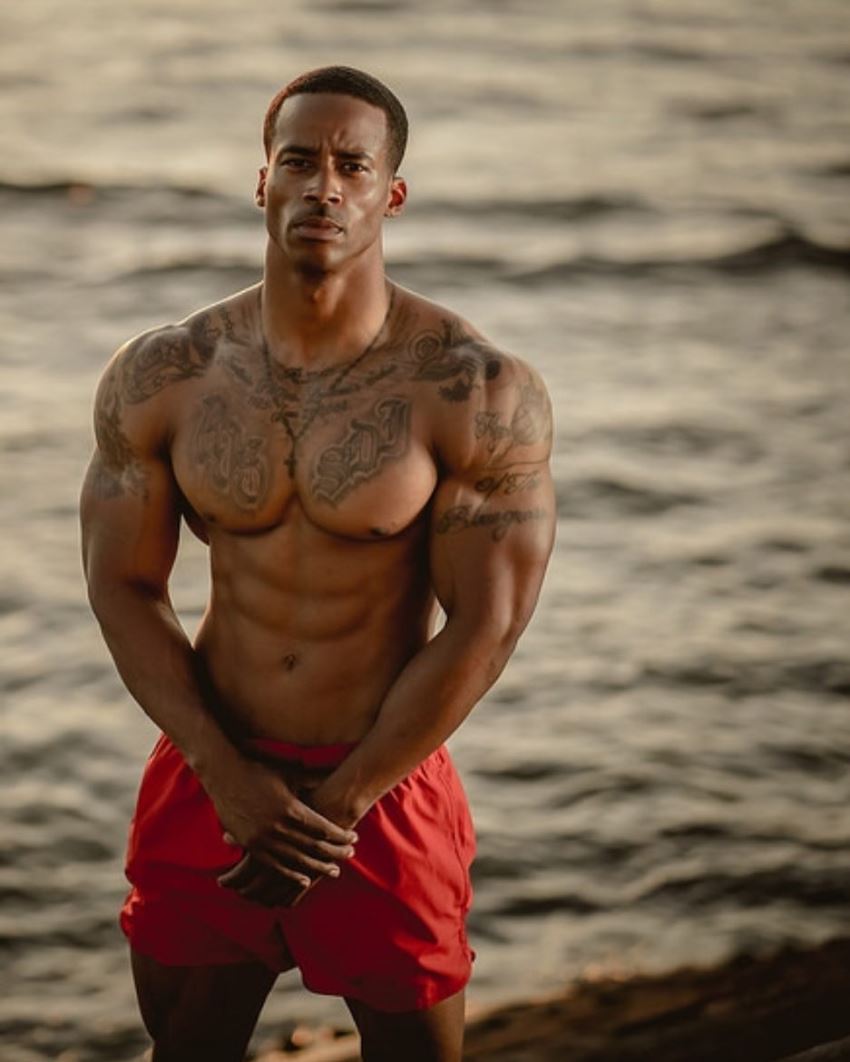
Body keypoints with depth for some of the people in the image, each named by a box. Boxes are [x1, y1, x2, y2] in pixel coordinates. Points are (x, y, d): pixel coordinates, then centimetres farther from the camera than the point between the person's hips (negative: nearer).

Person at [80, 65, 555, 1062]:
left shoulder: (479, 393, -13)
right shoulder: (160, 377, -3)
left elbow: (481, 630, -13)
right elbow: (124, 585, -1)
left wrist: (338, 806, -12)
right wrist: (228, 777, -11)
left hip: (385, 789, -3)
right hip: (210, 778, 3)